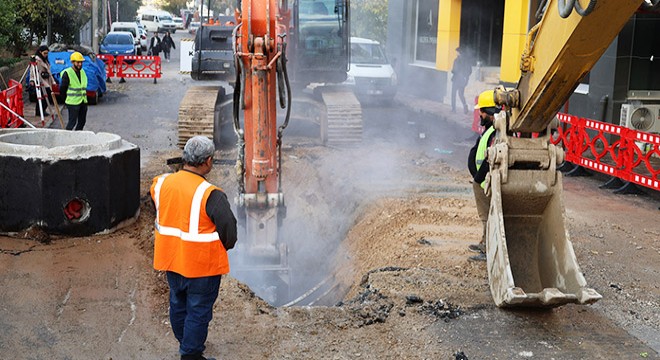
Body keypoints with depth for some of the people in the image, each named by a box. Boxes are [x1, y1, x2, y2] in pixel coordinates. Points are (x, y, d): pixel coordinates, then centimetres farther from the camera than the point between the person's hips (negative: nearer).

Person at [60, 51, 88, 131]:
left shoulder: (82, 72, 11)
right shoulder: (67, 73, -12)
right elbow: (62, 89, -8)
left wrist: (84, 97, 14)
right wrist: (67, 98, 0)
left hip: (83, 101, 7)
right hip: (73, 102, -7)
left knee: (82, 121, 11)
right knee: (72, 122, -6)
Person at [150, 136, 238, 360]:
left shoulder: (160, 184, -5)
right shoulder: (210, 195, -24)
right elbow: (229, 228, -19)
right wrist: (224, 246, 2)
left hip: (170, 259, 7)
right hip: (202, 264, -7)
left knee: (178, 304, 24)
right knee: (199, 310, 9)